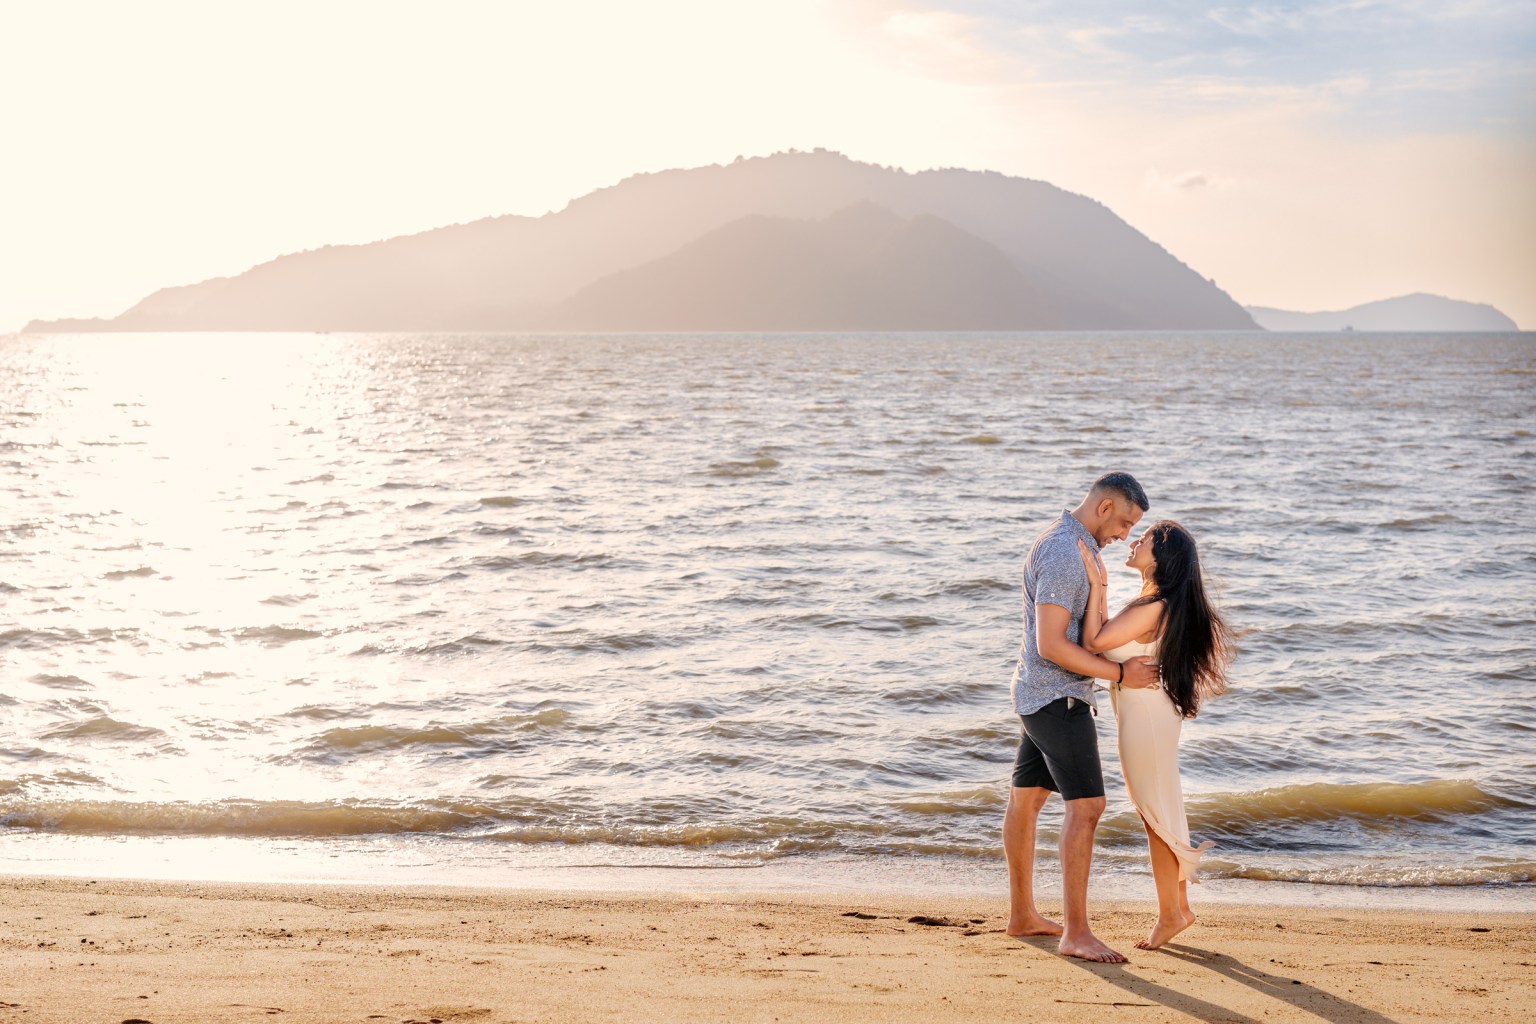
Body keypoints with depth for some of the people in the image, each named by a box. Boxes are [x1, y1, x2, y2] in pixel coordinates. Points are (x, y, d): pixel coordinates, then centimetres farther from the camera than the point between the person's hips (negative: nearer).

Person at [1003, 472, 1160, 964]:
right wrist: (1120, 674, -19)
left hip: (1039, 695, 11)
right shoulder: (1062, 554, -21)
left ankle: (1022, 913, 26)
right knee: (1086, 805, -13)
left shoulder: (1069, 545, 13)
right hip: (1057, 697, -11)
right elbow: (1051, 644, -25)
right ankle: (1076, 932, -13)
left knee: (1026, 798, 16)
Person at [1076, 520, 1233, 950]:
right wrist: (1101, 588, 8)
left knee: (1156, 816, 2)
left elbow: (1094, 642, -23)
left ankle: (1169, 913, 13)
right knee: (1159, 814, 17)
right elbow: (1107, 637, 12)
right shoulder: (1157, 603, 8)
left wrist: (1095, 584, -19)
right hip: (1143, 716, 10)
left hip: (1146, 718, -10)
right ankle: (1179, 905, 26)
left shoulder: (1153, 608, -23)